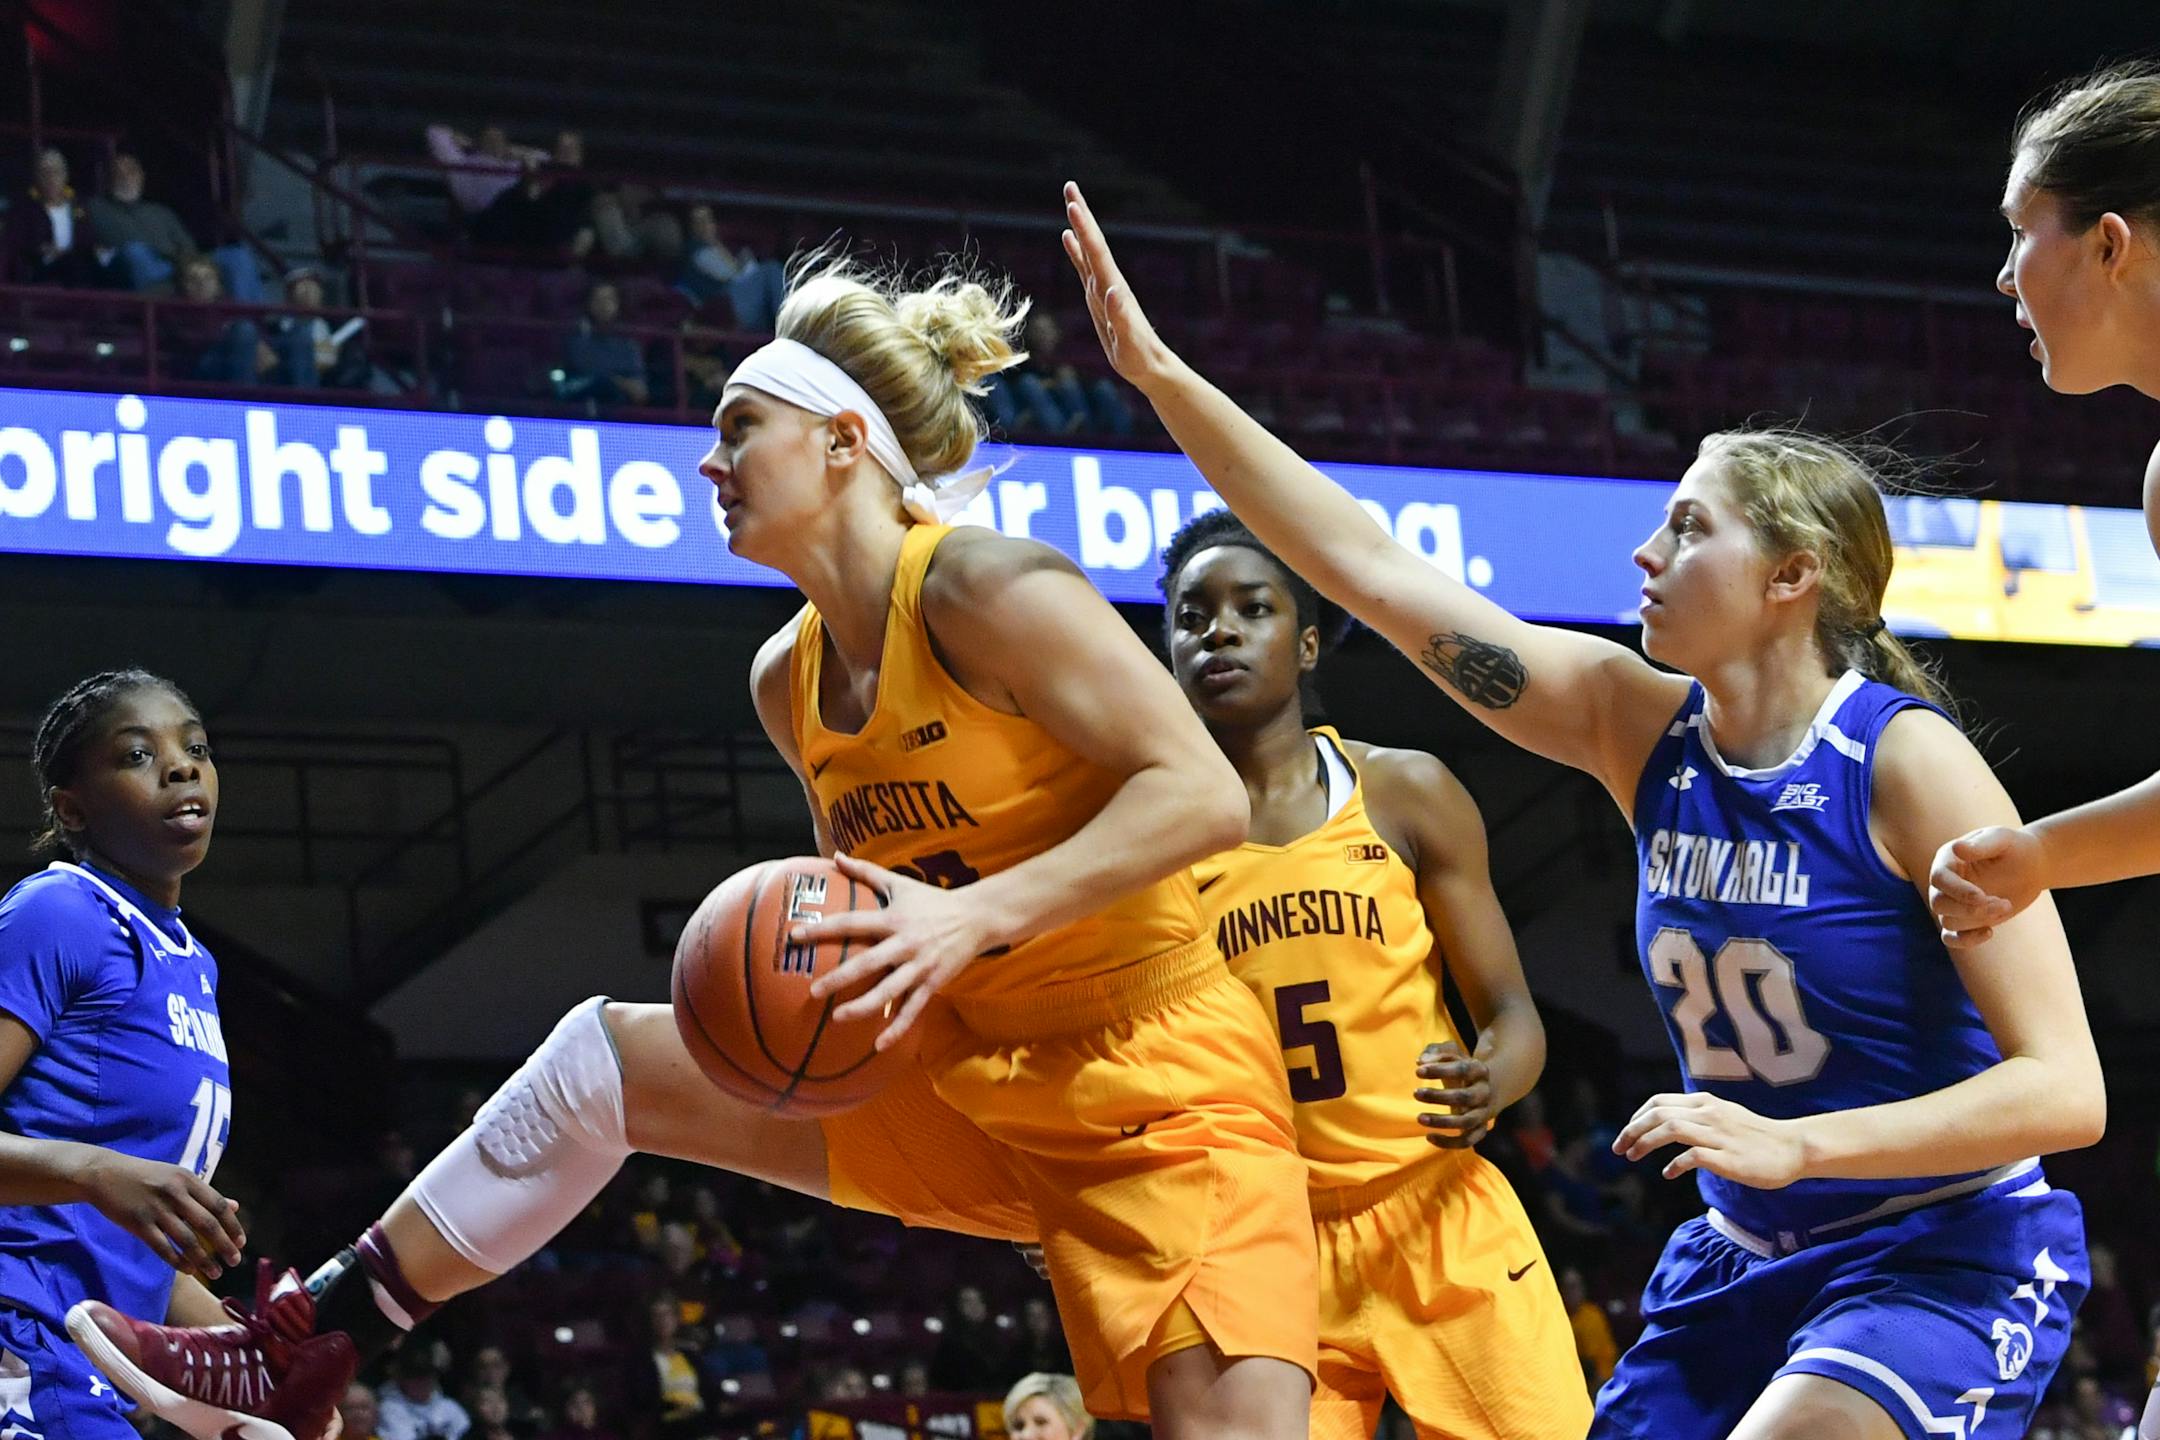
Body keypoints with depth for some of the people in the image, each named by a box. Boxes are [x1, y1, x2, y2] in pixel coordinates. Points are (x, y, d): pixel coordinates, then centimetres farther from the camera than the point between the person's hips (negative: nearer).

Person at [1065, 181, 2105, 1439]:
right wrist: (1162, 375, -3)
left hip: (1951, 1257, -7)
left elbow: (2063, 1090, -20)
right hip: (1745, 1261, 7)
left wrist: (1785, 1145, -29)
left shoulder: (1907, 761, -16)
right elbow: (1369, 569, 1)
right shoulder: (1641, 728, 1)